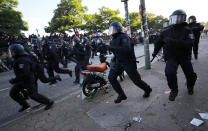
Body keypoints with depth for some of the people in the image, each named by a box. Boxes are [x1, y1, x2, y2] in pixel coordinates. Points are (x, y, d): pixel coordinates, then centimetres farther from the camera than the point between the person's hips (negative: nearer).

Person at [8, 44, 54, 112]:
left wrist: (14, 80, -28)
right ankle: (25, 105, 26)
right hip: (22, 80, 10)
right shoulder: (19, 59, 4)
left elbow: (25, 74, -36)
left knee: (34, 95, 4)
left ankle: (49, 102, 19)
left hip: (29, 80, -10)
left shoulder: (22, 60, -28)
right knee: (13, 93, 12)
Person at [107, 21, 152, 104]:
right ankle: (121, 95, 8)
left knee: (136, 80, 3)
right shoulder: (113, 39, 8)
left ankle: (147, 90, 34)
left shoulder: (124, 37, -19)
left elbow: (126, 49, -37)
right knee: (111, 77, -6)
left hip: (128, 62, -7)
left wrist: (112, 47, -36)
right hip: (119, 62, 8)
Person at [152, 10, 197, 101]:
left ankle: (190, 87, 47)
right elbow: (159, 43, 14)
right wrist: (155, 52, 20)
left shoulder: (187, 30, -10)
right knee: (170, 72, -25)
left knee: (190, 75, 11)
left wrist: (174, 42, -36)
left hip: (184, 57, 0)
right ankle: (174, 90, 2)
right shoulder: (166, 32, -1)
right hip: (171, 57, 0)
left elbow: (189, 44, -25)